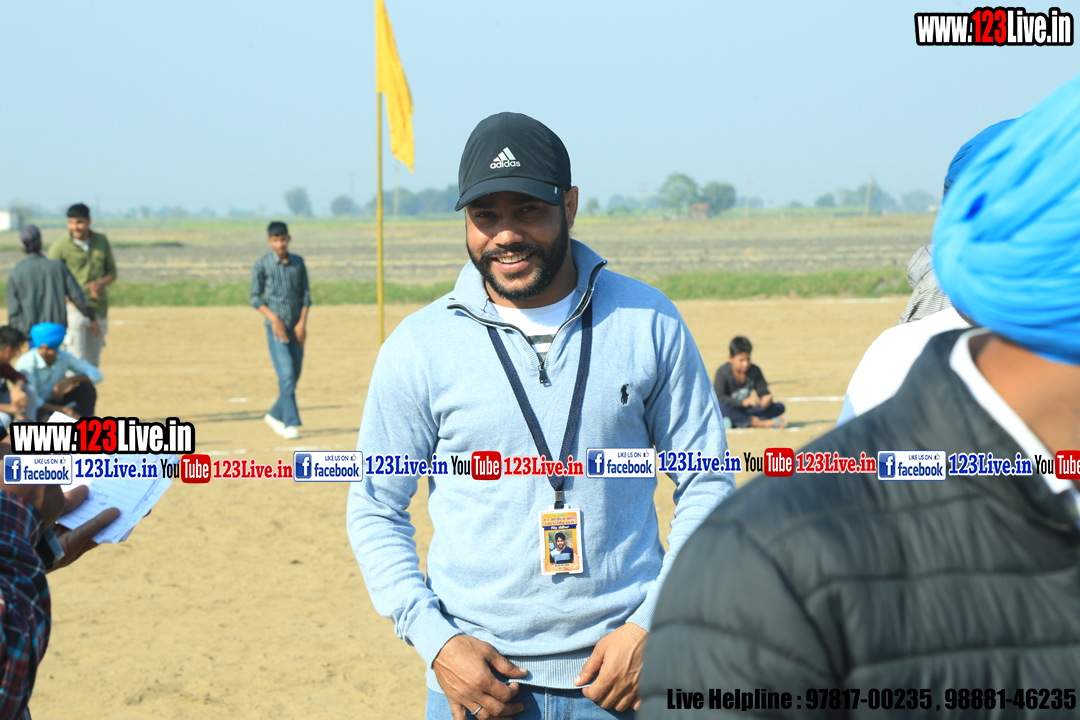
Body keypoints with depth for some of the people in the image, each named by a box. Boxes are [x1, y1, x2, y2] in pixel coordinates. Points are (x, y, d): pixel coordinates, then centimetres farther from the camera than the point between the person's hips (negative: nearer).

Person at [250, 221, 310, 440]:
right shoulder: (262, 264, -3)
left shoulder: (298, 263, 8)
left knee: (294, 376, 8)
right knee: (286, 374, -15)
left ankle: (276, 415, 25)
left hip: (296, 327, 4)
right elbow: (255, 298, -2)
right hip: (276, 327, -4)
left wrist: (302, 323, -4)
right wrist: (274, 319, -14)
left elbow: (305, 295, 8)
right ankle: (291, 423, -15)